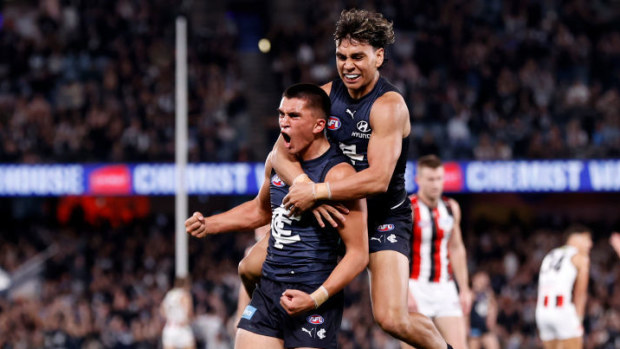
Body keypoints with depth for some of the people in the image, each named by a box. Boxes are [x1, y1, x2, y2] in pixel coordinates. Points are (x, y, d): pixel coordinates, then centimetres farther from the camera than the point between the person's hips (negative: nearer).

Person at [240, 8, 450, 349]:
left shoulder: (389, 105, -20)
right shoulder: (327, 95, -1)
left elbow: (378, 179, -29)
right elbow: (281, 151, -6)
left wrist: (318, 192, -30)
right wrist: (303, 184, -26)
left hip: (384, 219, -6)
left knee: (392, 319, -21)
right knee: (253, 265, 4)